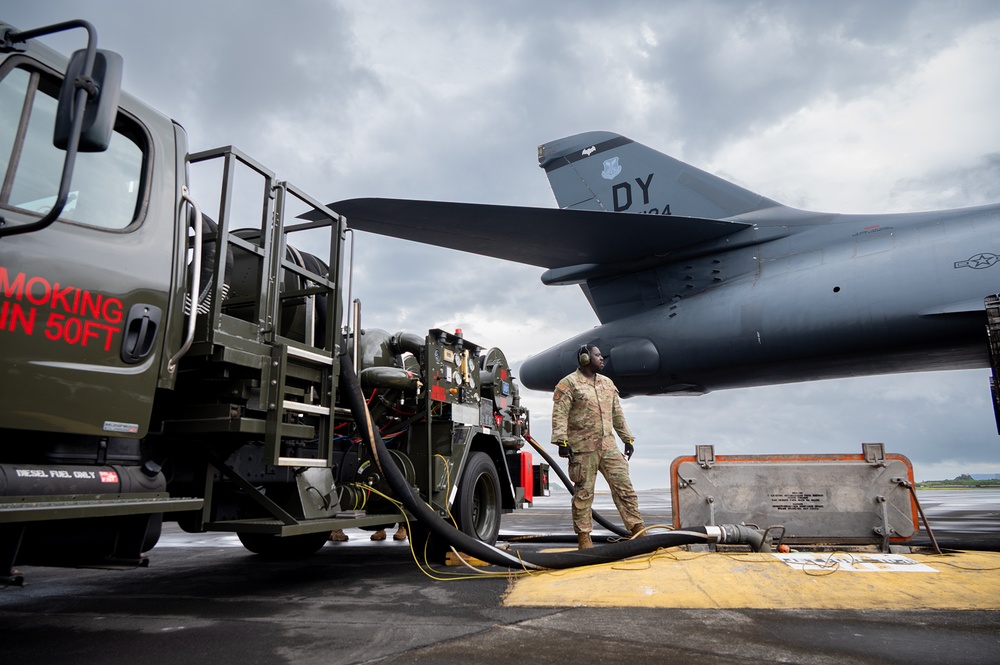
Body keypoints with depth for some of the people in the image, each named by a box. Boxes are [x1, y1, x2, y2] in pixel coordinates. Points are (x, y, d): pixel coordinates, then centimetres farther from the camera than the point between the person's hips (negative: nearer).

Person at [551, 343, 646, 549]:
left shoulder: (607, 383, 18)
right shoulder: (569, 384, -4)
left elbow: (617, 415, 22)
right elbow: (559, 415, -12)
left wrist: (628, 439, 20)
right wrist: (562, 441, -20)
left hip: (608, 446, 6)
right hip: (582, 448, -6)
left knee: (624, 486, 3)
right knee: (583, 493, 1)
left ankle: (639, 532, 10)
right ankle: (584, 538, 12)